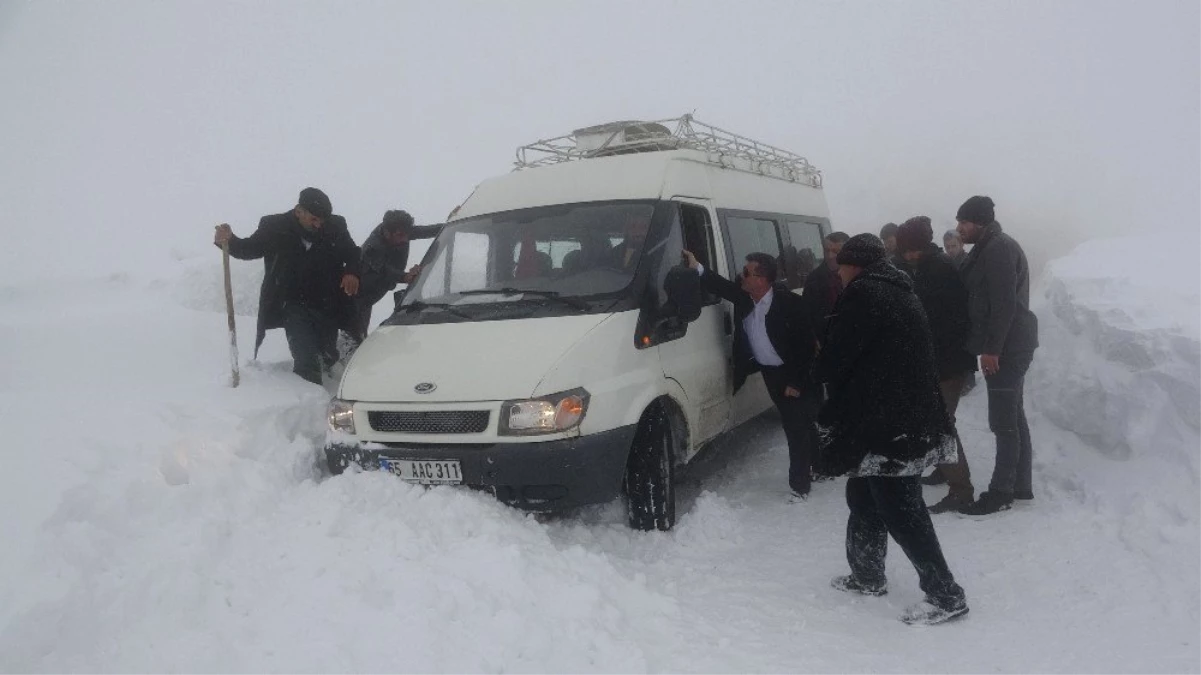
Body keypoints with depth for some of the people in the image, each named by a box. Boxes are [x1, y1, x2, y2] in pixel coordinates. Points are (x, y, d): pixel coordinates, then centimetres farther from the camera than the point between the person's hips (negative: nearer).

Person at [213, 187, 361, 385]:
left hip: (327, 307, 2)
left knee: (328, 356, 15)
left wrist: (352, 272, -10)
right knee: (307, 360, -10)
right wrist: (229, 241, -14)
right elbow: (251, 248, 6)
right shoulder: (275, 227, -9)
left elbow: (352, 253, 10)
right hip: (294, 306, -2)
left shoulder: (335, 226, -5)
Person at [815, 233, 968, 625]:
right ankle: (867, 576, 33)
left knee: (899, 510, -4)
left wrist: (819, 371, 8)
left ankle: (946, 595, 2)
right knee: (863, 498, 21)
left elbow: (835, 358, -14)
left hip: (882, 426, -10)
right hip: (910, 420, 10)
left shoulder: (863, 294, -13)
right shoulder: (901, 294, 17)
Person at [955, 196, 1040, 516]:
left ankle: (1001, 492, -1)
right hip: (1010, 346, 11)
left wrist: (992, 348, -22)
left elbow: (1004, 304, -22)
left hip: (1006, 347, -11)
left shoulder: (998, 249, -14)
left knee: (1004, 422, -6)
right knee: (1013, 417, 14)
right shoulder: (990, 248, 17)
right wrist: (991, 346, 18)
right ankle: (1020, 485, 22)